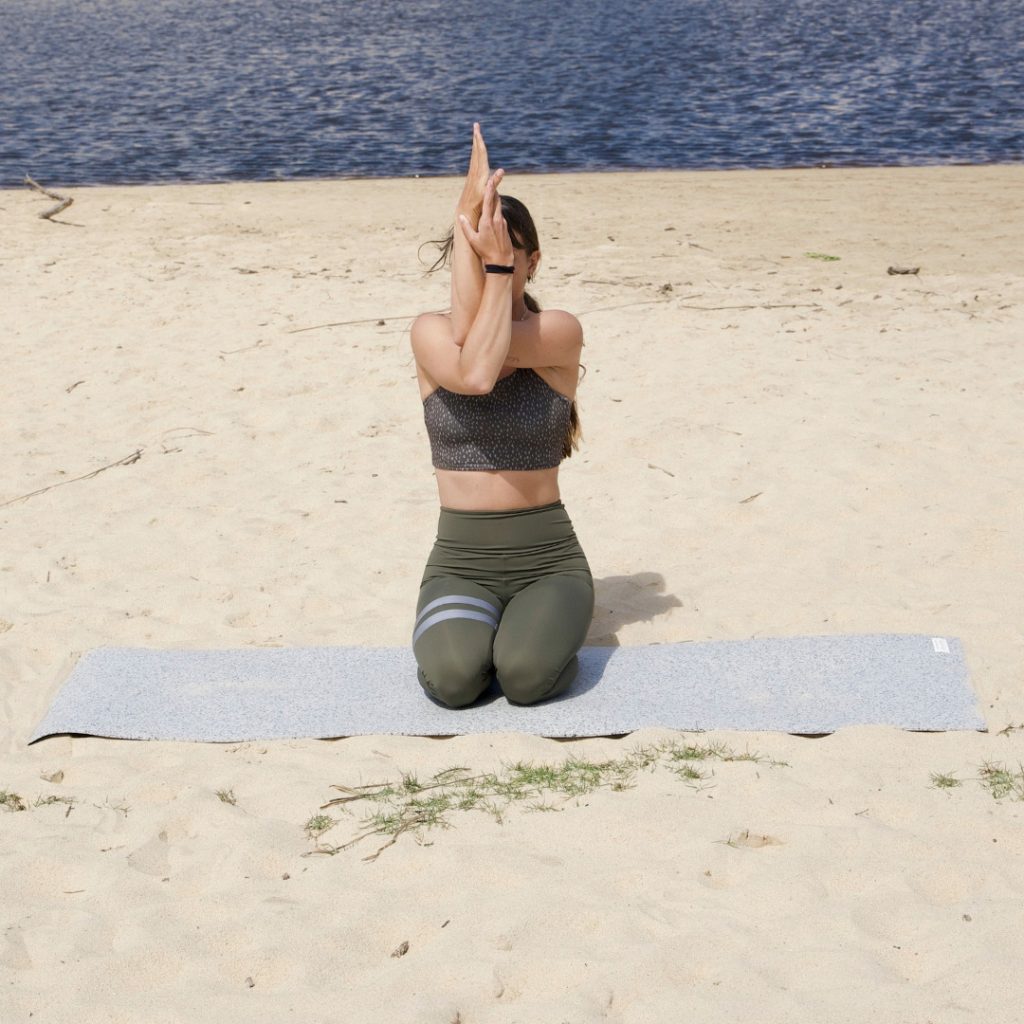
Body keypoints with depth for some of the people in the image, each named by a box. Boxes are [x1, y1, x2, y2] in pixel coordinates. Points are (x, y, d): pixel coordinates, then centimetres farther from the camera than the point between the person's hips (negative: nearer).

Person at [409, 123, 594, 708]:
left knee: (527, 675, -29)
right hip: (460, 559, 1)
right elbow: (471, 374, -24)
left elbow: (483, 341, -20)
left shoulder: (560, 331, -2)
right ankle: (466, 628, 9)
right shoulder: (429, 331, 0)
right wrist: (467, 225, -24)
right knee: (453, 677, -28)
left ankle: (546, 624, 8)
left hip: (547, 555, -1)